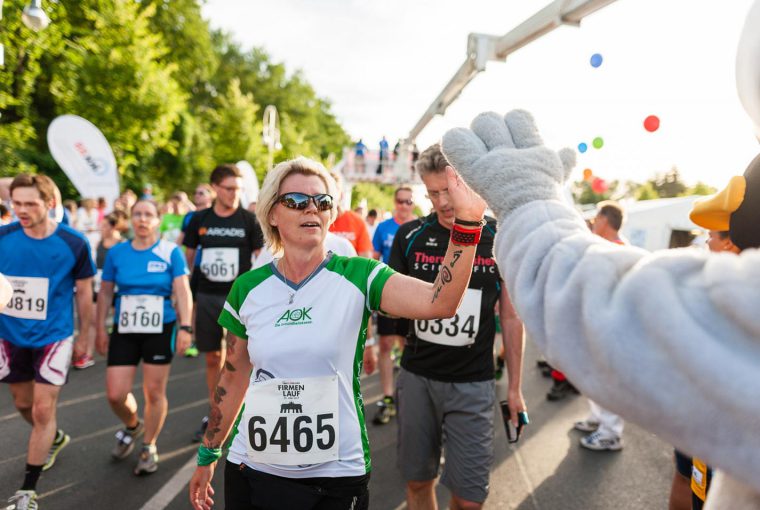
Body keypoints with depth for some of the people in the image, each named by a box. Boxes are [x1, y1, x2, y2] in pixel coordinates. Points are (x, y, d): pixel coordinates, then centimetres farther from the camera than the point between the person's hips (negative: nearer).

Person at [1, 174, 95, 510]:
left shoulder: (73, 244, -14)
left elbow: (84, 293, -3)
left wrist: (83, 337, 3)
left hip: (53, 337, -3)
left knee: (42, 410, -3)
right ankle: (55, 438, 50)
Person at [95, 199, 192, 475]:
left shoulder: (171, 252, -5)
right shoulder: (116, 253, 2)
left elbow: (182, 291, -9)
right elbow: (105, 292, 8)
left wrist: (185, 327, -18)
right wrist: (101, 330, 7)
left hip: (160, 331, -2)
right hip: (124, 331, 2)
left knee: (154, 392, 5)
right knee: (115, 394, 0)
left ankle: (149, 447, 26)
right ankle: (132, 426, 33)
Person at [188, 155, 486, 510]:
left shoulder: (358, 277, -10)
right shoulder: (247, 289, -2)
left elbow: (440, 303, -27)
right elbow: (234, 378, 9)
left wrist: (467, 221, -37)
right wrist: (207, 455, 15)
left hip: (336, 478, -2)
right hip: (251, 470, 3)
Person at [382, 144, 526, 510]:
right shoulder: (410, 236, -3)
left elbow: (510, 318, 3)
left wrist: (514, 386, 5)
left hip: (473, 383, -1)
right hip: (417, 376, 1)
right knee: (417, 481, 13)